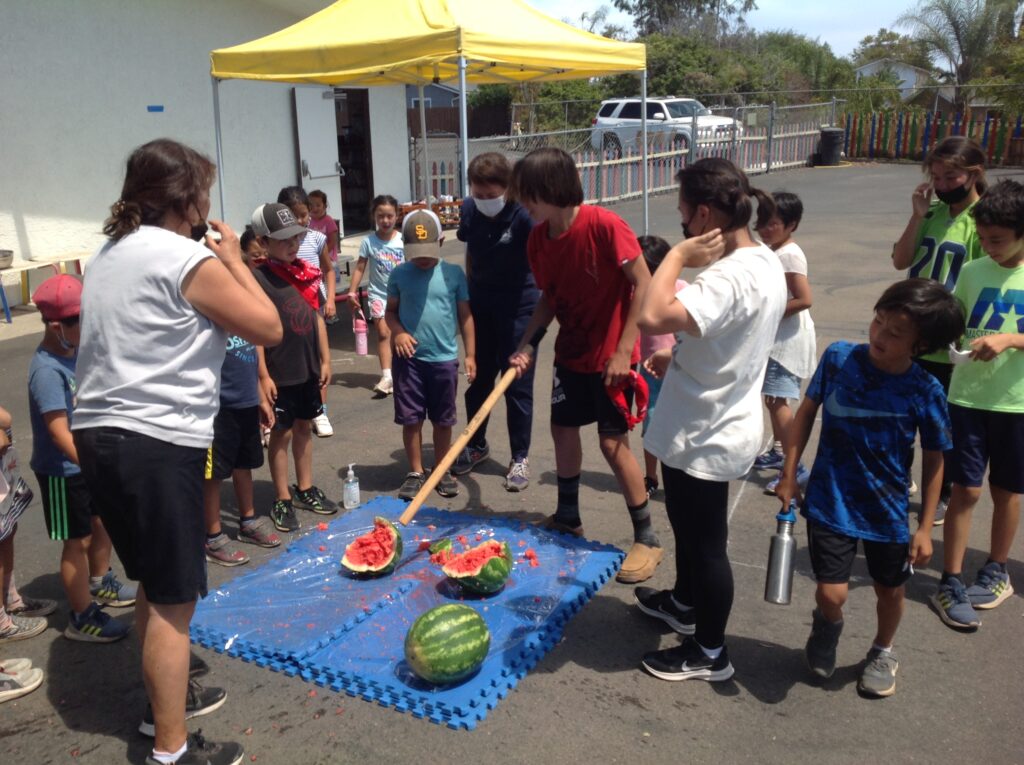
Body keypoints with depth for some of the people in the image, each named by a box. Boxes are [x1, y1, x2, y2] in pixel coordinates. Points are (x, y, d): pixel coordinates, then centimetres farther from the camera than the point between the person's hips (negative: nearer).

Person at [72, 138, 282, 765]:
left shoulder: (112, 254, 15)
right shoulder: (188, 259, -13)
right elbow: (269, 328, -8)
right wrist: (233, 260, 2)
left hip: (99, 433, 9)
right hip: (157, 443, -9)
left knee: (155, 584, 23)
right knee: (174, 599, 0)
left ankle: (167, 696, 39)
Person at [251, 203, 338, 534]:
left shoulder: (306, 271, 6)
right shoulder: (258, 277, -12)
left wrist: (325, 359, 10)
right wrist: (263, 375, -16)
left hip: (308, 367, 6)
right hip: (280, 372, -6)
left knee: (304, 427, 16)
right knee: (281, 433, 5)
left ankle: (305, 489, 31)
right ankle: (282, 500, 17)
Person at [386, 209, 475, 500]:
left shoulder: (453, 274, -3)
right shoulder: (399, 274, -1)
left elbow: (465, 315, 2)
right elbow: (390, 311, 8)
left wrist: (470, 354, 0)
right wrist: (398, 332, -13)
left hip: (444, 359, 0)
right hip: (409, 359, 0)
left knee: (442, 420, 12)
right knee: (410, 419, 7)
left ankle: (443, 471, 28)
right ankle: (416, 473, 22)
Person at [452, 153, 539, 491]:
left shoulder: (524, 215, -21)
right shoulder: (469, 209, -4)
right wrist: (469, 295, 15)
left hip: (519, 308, -5)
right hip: (481, 305, 5)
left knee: (517, 384, 2)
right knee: (478, 379, 15)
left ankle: (520, 458, 17)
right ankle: (476, 445, 35)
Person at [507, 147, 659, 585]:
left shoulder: (603, 225, -23)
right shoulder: (538, 238, -2)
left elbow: (643, 284, -21)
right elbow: (549, 297, 7)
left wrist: (623, 350, -23)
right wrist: (525, 345, -5)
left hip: (610, 355, -7)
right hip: (570, 351, 7)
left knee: (613, 441, -5)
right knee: (563, 428, 15)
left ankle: (647, 539, 12)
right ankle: (567, 519, 36)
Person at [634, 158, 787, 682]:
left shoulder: (731, 276, -30)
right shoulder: (765, 262, 3)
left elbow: (653, 317, -42)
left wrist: (679, 254, -28)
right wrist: (680, 358, 6)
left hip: (705, 437, -10)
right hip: (716, 425, 10)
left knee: (705, 541, 8)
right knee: (687, 525, 28)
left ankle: (709, 653, 28)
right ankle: (684, 602, 51)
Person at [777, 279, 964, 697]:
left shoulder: (926, 392, -14)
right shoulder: (838, 357, -14)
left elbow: (933, 462, -3)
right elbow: (807, 411, 0)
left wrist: (926, 527, -1)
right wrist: (789, 474, 1)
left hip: (888, 511, 1)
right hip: (829, 501, -1)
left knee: (891, 590, 18)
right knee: (832, 594, -4)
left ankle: (882, 652, 50)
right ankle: (826, 628, 35)